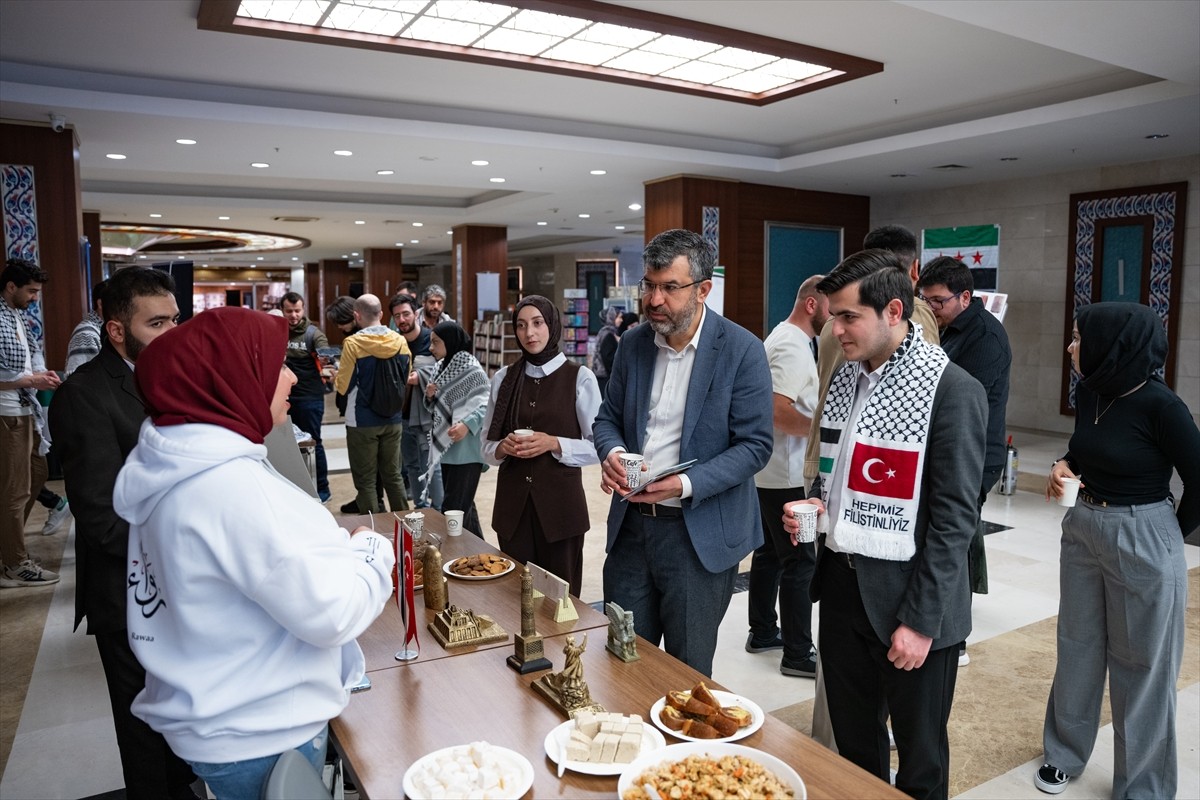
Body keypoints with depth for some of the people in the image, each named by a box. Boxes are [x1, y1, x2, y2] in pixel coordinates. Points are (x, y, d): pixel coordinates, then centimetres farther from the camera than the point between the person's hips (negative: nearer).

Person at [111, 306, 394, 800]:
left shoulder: (170, 465, 0)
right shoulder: (232, 486, -29)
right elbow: (331, 612, -27)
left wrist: (337, 546, 3)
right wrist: (372, 552, -9)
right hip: (261, 739, -8)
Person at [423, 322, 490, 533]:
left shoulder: (471, 369, -13)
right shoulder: (442, 367, 12)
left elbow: (486, 405, -19)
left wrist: (467, 424, -33)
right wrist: (430, 396, -3)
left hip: (466, 450, -9)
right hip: (447, 448, 9)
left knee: (453, 509, -6)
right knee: (464, 506, 18)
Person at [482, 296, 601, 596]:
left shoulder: (580, 377, -3)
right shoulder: (503, 378, 7)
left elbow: (597, 447, -3)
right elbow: (487, 447, 11)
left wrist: (554, 444, -17)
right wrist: (503, 448, -10)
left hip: (560, 503, -3)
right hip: (513, 504, 3)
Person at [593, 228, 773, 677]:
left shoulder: (742, 350, -11)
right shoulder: (633, 344, 5)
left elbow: (755, 445, -11)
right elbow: (607, 417, 12)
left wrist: (686, 485, -23)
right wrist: (612, 452, -11)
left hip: (699, 533, -4)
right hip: (631, 523, 5)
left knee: (687, 674, 11)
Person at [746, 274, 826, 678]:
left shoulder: (784, 338, 14)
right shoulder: (792, 347, -18)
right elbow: (777, 410, -28)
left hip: (772, 473, 10)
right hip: (788, 476, -10)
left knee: (770, 554, 17)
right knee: (800, 562, -2)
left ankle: (762, 632, 29)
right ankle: (798, 653, 7)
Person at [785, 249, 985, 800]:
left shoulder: (952, 390, -15)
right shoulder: (844, 378, 6)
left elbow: (954, 519, -15)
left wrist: (920, 620, -16)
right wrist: (815, 506, -4)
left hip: (907, 600, -6)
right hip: (841, 586, 6)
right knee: (853, 745, 20)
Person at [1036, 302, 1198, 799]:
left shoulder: (1159, 405, -20)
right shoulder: (1088, 392, 0)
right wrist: (1064, 466, -2)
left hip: (1143, 540, -6)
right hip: (1082, 528, 7)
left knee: (1141, 664, 8)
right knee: (1077, 648, 17)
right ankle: (1065, 752, 36)